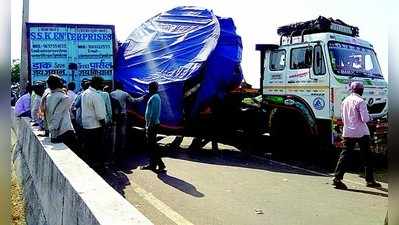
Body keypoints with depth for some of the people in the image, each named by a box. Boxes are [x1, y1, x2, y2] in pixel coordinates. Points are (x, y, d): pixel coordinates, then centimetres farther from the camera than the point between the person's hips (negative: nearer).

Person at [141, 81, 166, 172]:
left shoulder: (155, 98, -16)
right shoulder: (153, 97, 16)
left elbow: (154, 112, -22)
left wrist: (150, 125, -22)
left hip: (153, 124, -10)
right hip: (150, 124, 10)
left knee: (152, 145, -7)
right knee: (150, 144, 13)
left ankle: (161, 165, -4)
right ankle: (152, 164, 21)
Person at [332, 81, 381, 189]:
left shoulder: (345, 101, 8)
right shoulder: (360, 101, -12)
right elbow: (365, 119, -16)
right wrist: (369, 117, 4)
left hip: (348, 133, 5)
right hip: (361, 133, -5)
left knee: (345, 155, 3)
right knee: (367, 156, 9)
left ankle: (337, 178, -5)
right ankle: (370, 180, 18)